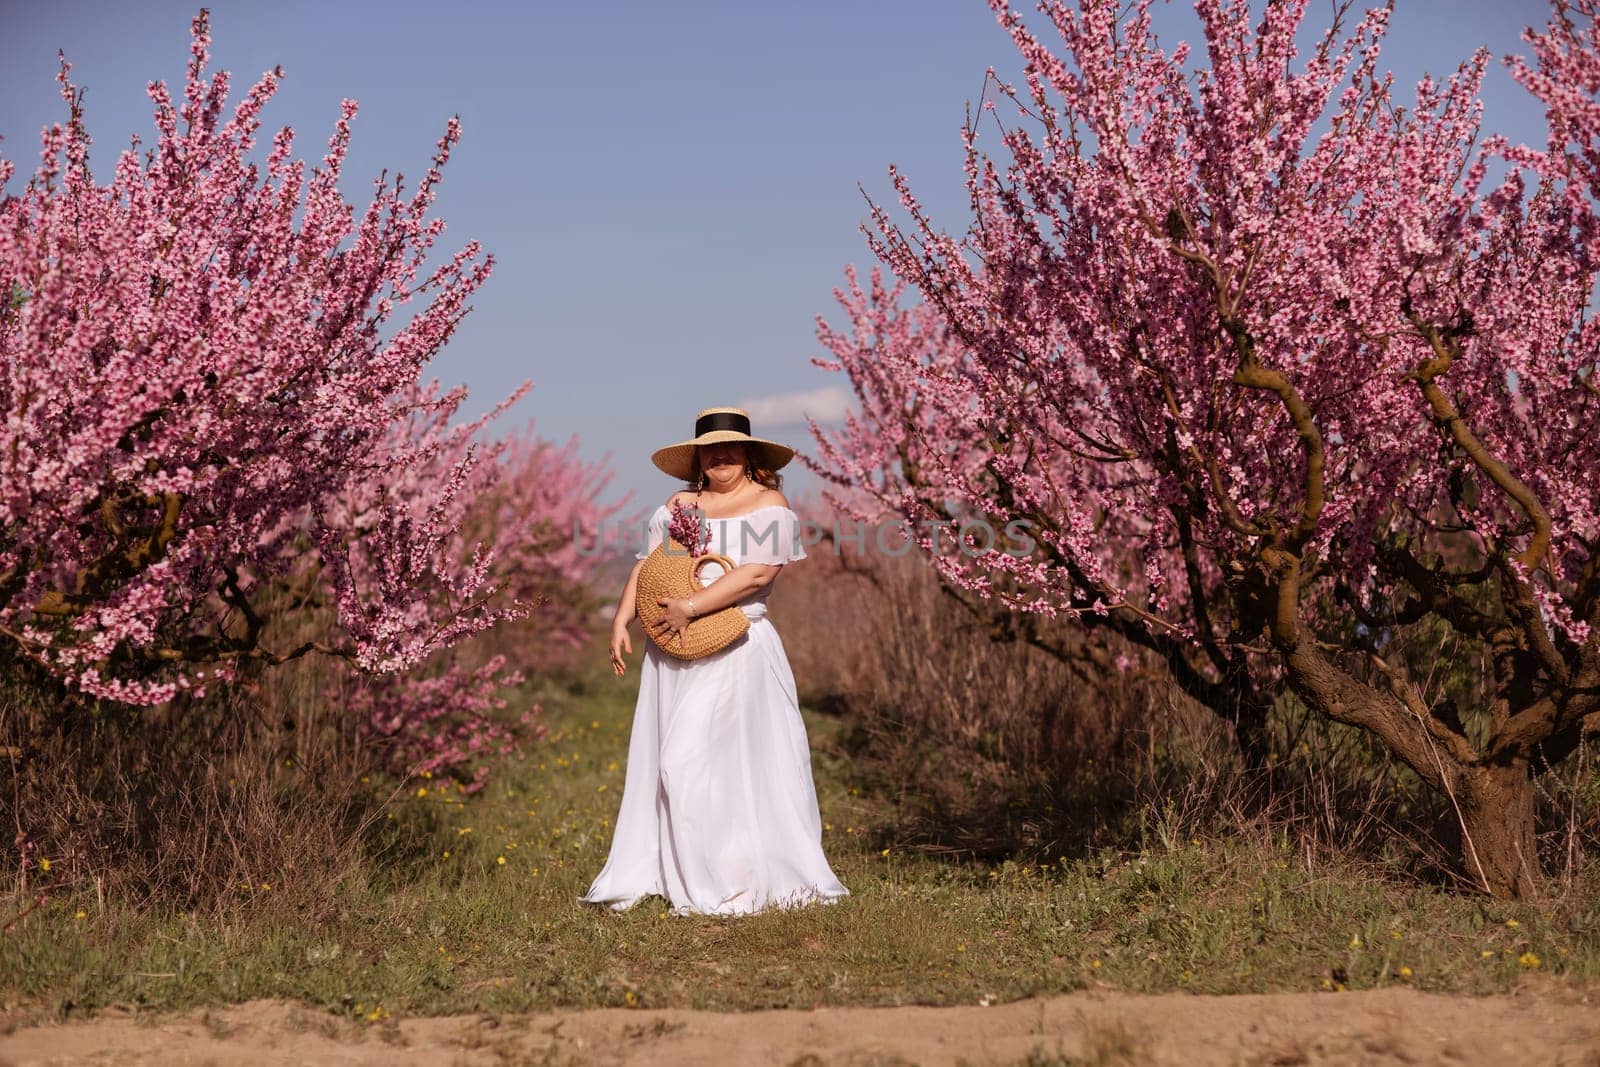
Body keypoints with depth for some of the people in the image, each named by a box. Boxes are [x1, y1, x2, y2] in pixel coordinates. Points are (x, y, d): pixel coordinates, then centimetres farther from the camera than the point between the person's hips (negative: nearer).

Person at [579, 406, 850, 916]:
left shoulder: (770, 506, -2)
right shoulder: (679, 505, 15)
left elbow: (758, 572, -15)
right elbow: (646, 567, 12)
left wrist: (690, 607, -19)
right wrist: (622, 620, -2)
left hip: (735, 650, -6)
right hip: (672, 650, 6)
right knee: (664, 762, 7)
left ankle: (722, 884, -3)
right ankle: (651, 872, 13)